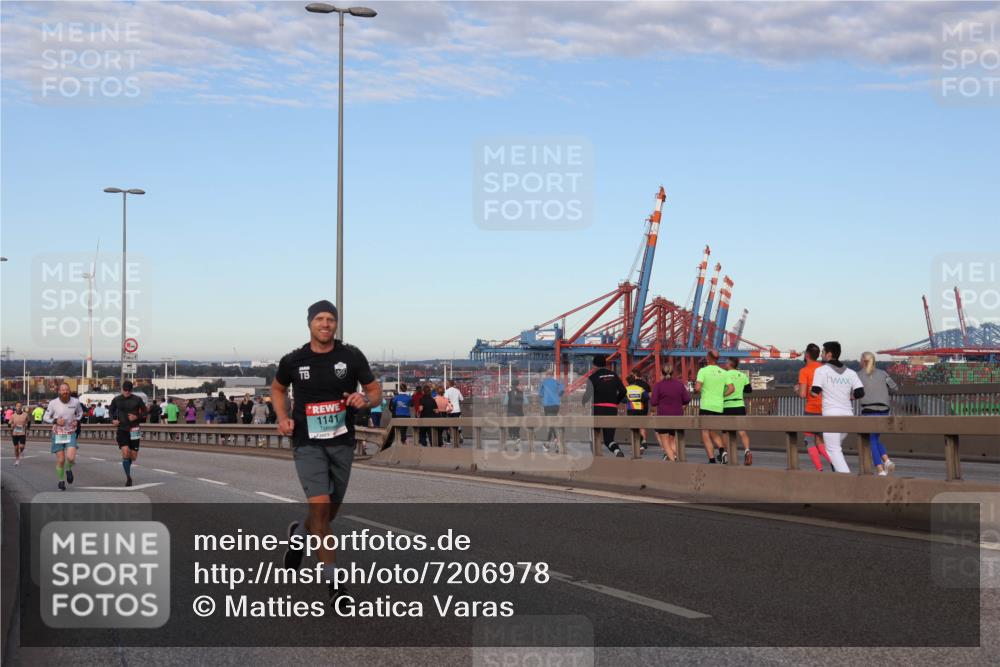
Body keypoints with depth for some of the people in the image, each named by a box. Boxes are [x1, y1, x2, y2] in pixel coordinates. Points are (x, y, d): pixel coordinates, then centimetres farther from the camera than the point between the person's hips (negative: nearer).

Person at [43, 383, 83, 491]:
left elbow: (80, 412, 16)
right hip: (58, 434, 0)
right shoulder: (53, 403, -10)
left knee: (71, 457, -17)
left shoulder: (75, 402, -5)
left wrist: (77, 420, -3)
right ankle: (61, 481, 22)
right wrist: (55, 421, -19)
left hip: (71, 434, 1)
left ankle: (69, 469, 18)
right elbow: (45, 417, -1)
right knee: (60, 460, 1)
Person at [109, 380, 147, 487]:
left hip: (134, 430, 1)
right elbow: (111, 410, 17)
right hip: (121, 430, 0)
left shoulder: (137, 400, -1)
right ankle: (128, 478, -9)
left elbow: (144, 411, 7)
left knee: (133, 456, 3)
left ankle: (127, 465, 40)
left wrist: (137, 417, -11)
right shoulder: (116, 400, 2)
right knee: (125, 452, -17)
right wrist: (113, 420, -1)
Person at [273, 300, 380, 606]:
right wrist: (283, 417, -1)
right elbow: (278, 388, 16)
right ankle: (332, 579, -7)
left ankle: (299, 533, 49)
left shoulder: (351, 356, -4)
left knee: (331, 509, 15)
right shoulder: (293, 361, -4)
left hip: (342, 441, 2)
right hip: (308, 443, -2)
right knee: (320, 506, -16)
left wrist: (365, 399, -19)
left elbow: (376, 391, 4)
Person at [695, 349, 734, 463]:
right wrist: (721, 396, 11)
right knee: (713, 432, 19)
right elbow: (731, 389, -1)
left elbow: (697, 388, -17)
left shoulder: (703, 371, -8)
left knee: (705, 434, 2)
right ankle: (722, 450, -6)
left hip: (706, 406, -5)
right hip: (719, 407, 5)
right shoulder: (723, 373, 7)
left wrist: (698, 390, 5)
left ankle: (712, 460, -7)